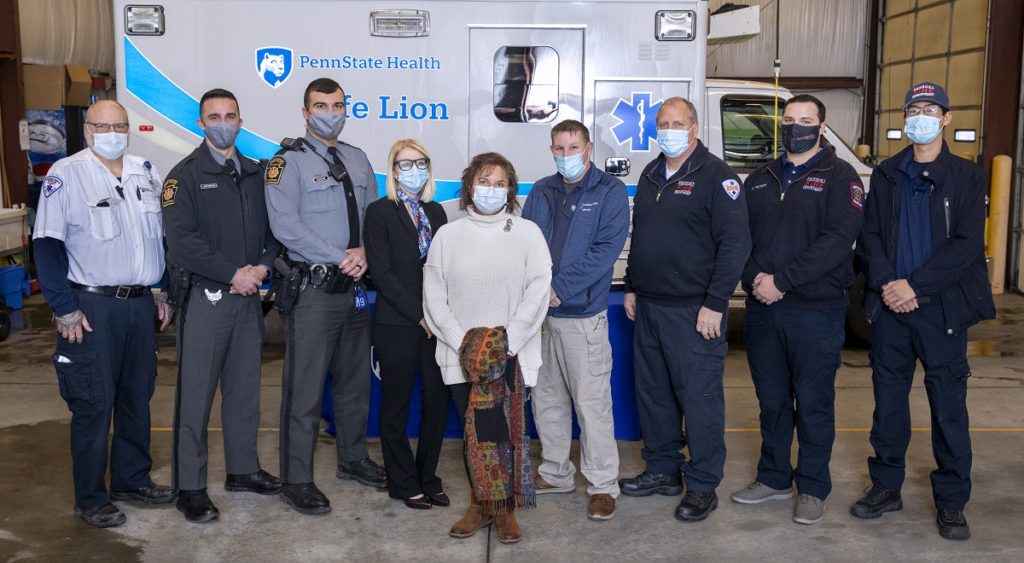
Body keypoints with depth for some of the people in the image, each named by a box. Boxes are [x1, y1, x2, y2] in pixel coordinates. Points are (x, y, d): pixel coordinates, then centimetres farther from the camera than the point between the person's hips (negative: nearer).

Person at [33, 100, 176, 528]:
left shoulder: (145, 173, 10)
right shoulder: (66, 175, -8)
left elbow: (162, 236, 16)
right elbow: (47, 245, -10)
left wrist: (165, 293, 13)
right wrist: (64, 309, -14)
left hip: (141, 303, 6)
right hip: (92, 306, -6)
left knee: (138, 397, 15)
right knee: (93, 405, 0)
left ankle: (133, 479, 30)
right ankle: (90, 499, 13)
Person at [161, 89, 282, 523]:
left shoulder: (254, 173, 12)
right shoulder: (186, 175, -5)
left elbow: (272, 226, 11)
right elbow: (181, 240, -14)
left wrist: (262, 266, -7)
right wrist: (234, 273, -16)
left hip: (248, 295, 5)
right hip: (205, 297, -5)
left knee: (245, 389, 14)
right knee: (196, 394, 0)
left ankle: (243, 470, 27)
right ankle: (190, 487, 9)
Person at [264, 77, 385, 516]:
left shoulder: (357, 160, 14)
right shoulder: (289, 162, -6)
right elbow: (285, 225, -16)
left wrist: (364, 253, -7)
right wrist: (340, 258, -17)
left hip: (355, 288, 7)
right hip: (313, 290, -6)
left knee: (355, 380, 18)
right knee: (305, 388, -2)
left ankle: (354, 459, 34)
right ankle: (296, 480, 9)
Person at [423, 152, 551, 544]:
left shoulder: (527, 233, 4)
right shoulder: (448, 235, 8)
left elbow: (538, 291, -4)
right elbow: (434, 294, 5)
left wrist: (507, 342, -12)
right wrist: (461, 340, -7)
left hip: (512, 356, -1)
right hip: (462, 356, 2)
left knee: (506, 432, -5)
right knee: (474, 430, 4)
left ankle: (505, 510, 9)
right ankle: (479, 506, 17)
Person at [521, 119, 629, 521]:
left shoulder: (610, 191, -2)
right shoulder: (541, 192, 13)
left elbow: (607, 249, -12)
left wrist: (560, 288, -15)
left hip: (583, 314, -6)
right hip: (539, 312, 6)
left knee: (592, 401, -5)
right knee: (546, 399, 14)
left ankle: (603, 485, 7)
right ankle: (555, 473, 29)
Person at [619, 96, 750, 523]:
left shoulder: (716, 176, -9)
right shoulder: (650, 176, 15)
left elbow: (735, 243, -14)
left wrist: (715, 303, -18)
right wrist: (631, 287, 18)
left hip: (694, 311, -8)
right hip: (648, 308, 8)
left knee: (699, 396, -1)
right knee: (652, 391, 14)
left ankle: (702, 486, 10)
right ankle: (663, 470, 29)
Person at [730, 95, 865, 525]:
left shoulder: (840, 177, -1)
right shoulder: (759, 180, 15)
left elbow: (838, 240, -14)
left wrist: (782, 280, -19)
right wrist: (756, 278, -11)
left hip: (817, 311, -4)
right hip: (762, 309, 5)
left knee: (813, 403, 4)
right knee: (772, 400, 13)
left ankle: (813, 489, 17)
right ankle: (774, 478, 27)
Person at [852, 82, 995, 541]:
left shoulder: (966, 177, 2)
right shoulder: (885, 176, 11)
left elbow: (967, 244, -7)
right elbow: (869, 236, 5)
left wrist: (914, 286, -15)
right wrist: (885, 283, -12)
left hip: (941, 309, -2)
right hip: (889, 306, 3)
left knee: (948, 407, 1)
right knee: (888, 401, 10)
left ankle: (951, 502, 13)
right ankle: (887, 486, 23)